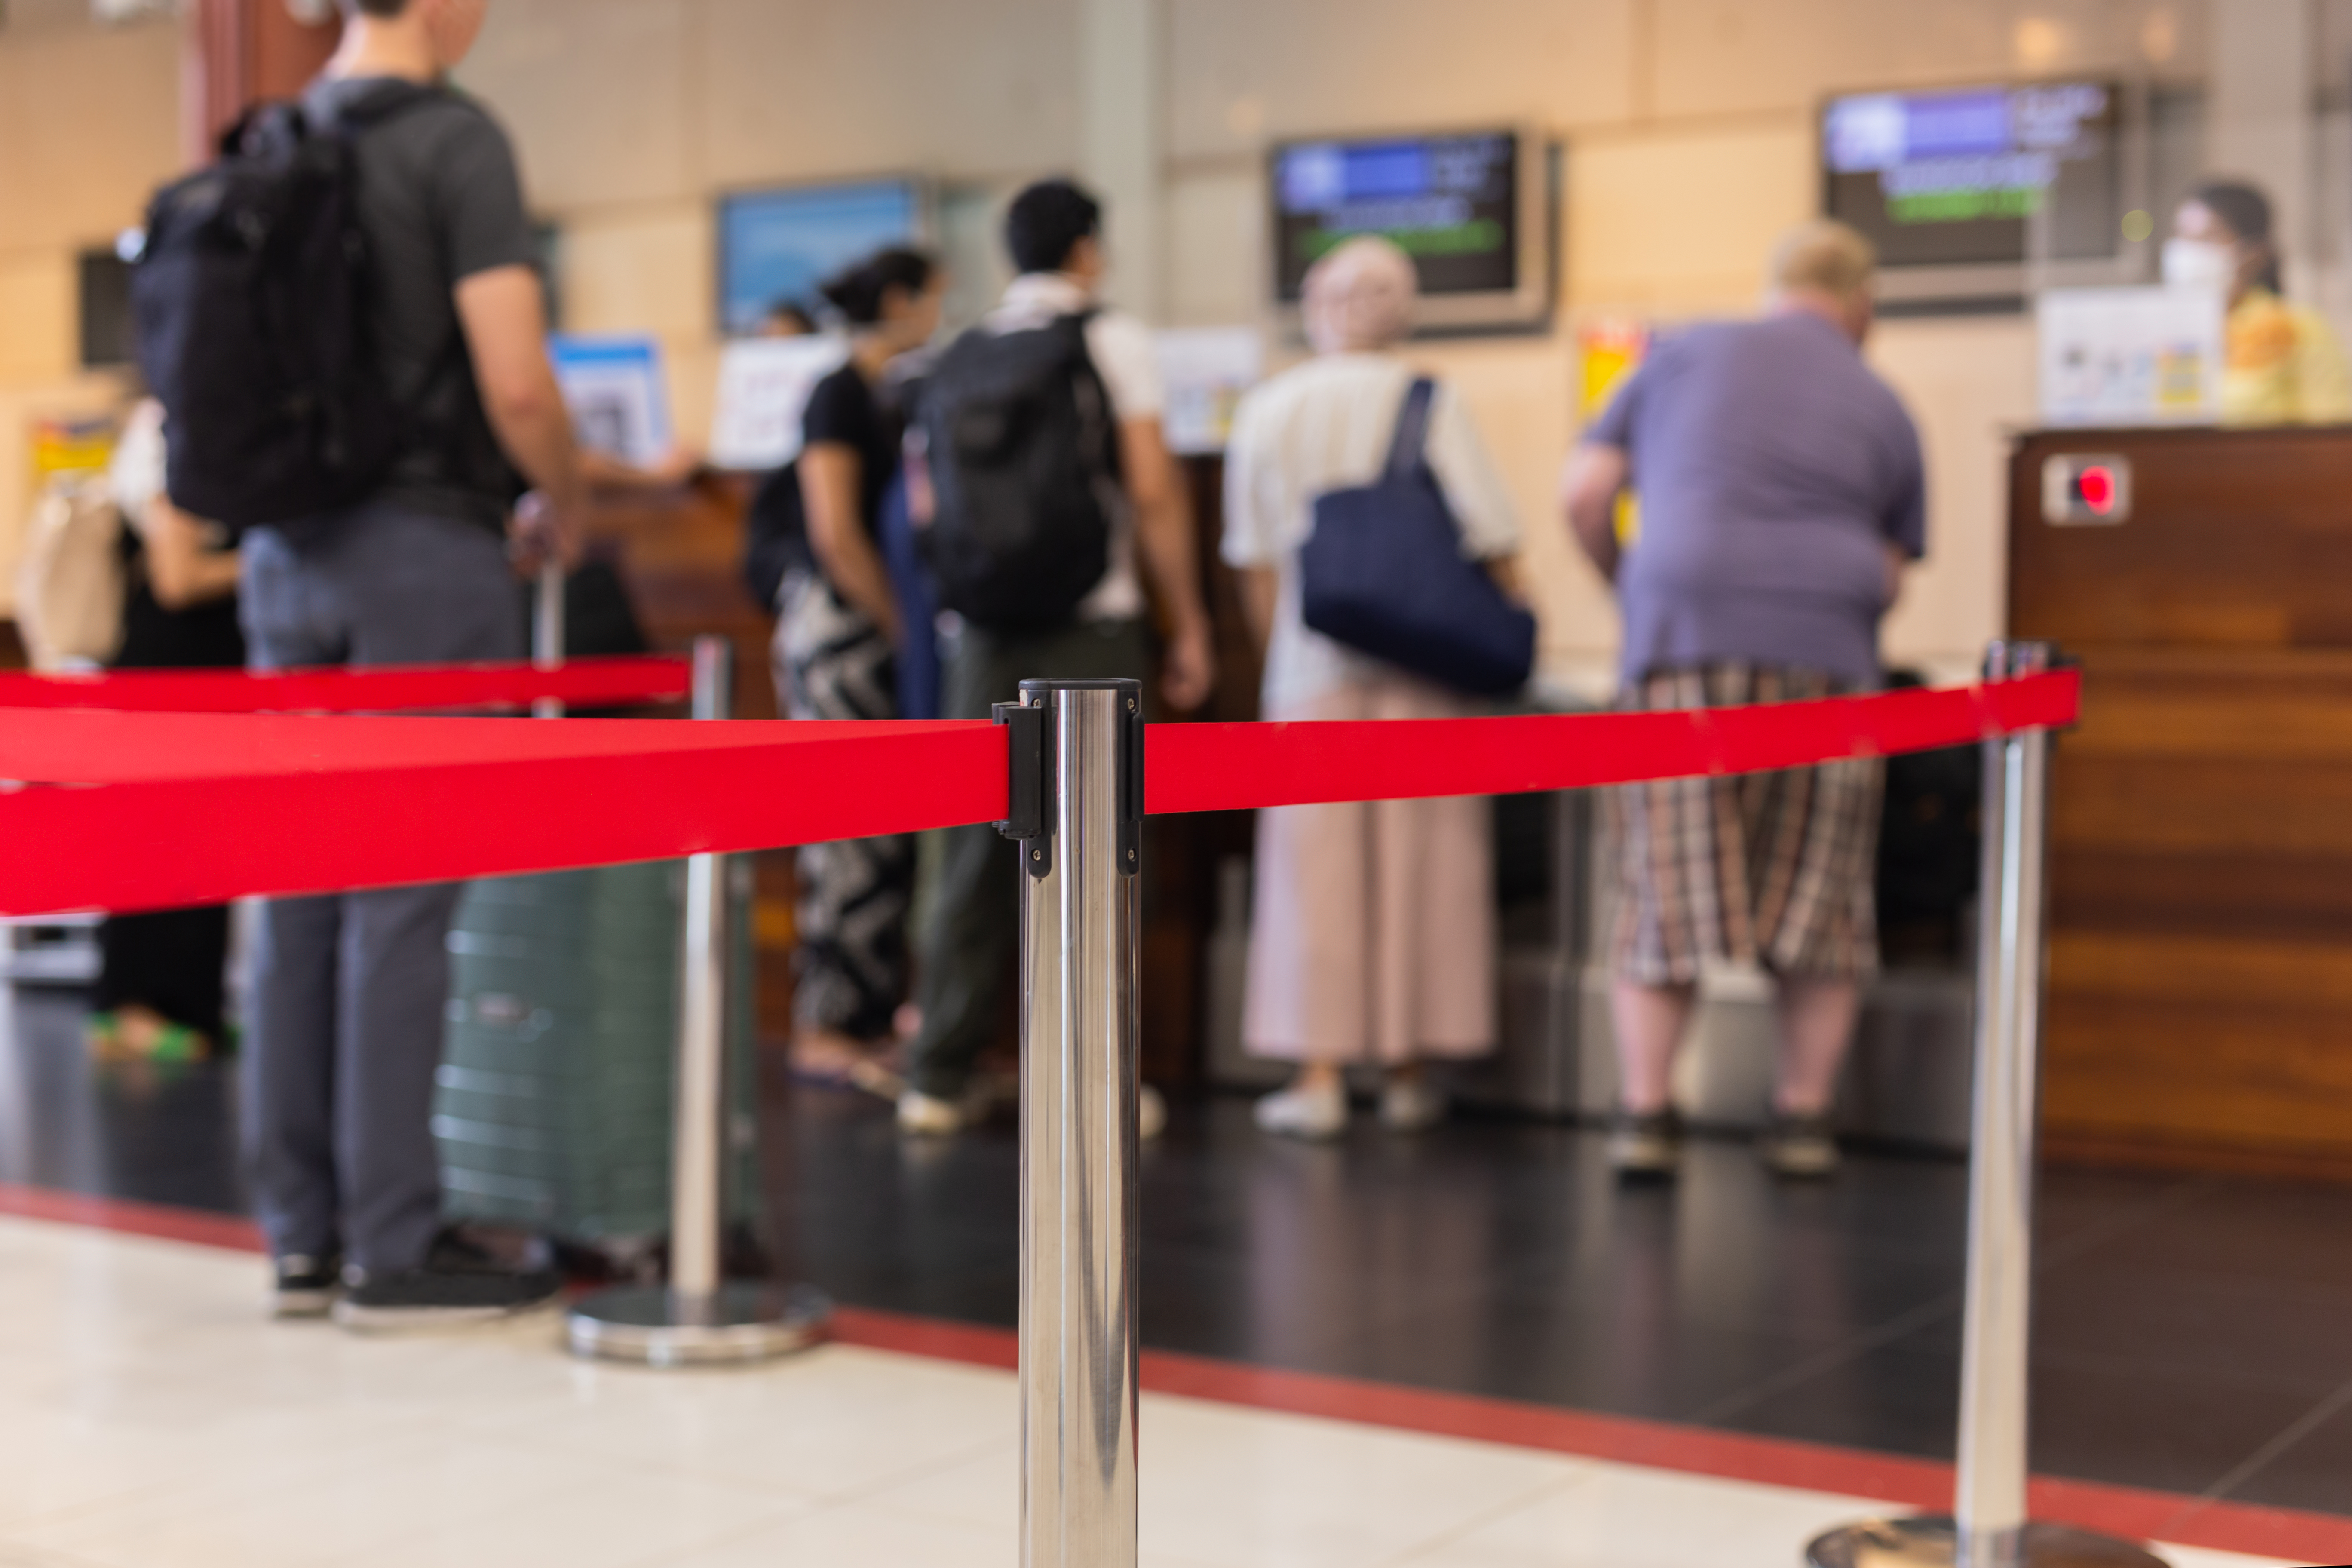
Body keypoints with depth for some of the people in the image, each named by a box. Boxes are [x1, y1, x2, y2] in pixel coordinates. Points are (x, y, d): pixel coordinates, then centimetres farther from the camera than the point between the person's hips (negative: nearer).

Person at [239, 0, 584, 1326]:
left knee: (303, 898, 8)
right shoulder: (456, 140, -10)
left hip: (290, 552, 7)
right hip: (423, 549, -7)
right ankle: (396, 1249, 2)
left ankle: (304, 1234, 15)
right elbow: (516, 382, -17)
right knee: (403, 904, -4)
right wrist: (564, 509, 0)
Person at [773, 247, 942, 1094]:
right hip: (833, 621, -9)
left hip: (874, 622, 9)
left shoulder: (885, 397, 16)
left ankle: (869, 1021, 14)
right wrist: (901, 623, -11)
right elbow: (835, 533, -16)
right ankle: (823, 1031, -1)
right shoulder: (840, 394, -10)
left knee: (887, 832, 8)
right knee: (848, 828, -7)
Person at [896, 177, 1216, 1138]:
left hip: (983, 631, 4)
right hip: (1091, 625, -4)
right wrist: (1188, 625, -1)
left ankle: (937, 1080, 10)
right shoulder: (1114, 341, -1)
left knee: (972, 855, 8)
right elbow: (1153, 491, -7)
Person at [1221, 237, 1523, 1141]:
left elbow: (1255, 566, 6)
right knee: (1419, 871, 6)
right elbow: (1492, 542, -8)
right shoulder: (1429, 405, -3)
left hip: (1312, 669, 1)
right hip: (1420, 669, -1)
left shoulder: (1266, 412, 3)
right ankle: (1408, 1075, 12)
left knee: (1315, 870, 5)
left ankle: (1319, 1075, 4)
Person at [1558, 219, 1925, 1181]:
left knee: (1663, 892, 6)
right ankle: (1802, 1120, 13)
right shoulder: (1883, 411, 17)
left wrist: (1632, 595, 22)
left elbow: (1584, 496, 8)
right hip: (1826, 661, 1)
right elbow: (1887, 577, 15)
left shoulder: (1683, 357, 14)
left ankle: (1642, 1115, 0)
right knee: (1821, 900, 12)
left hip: (1683, 641, 0)